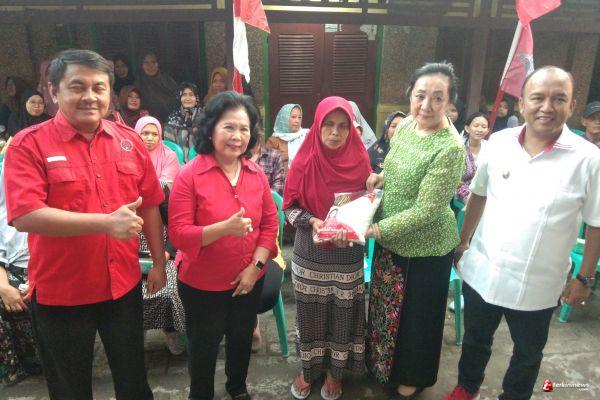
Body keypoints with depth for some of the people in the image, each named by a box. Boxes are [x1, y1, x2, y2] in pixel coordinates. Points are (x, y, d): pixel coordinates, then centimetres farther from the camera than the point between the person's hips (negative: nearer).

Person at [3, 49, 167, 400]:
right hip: (60, 293, -2)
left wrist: (159, 263, 4)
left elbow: (150, 205, 4)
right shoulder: (29, 144, -10)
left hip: (124, 285, 3)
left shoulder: (129, 140, 0)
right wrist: (107, 222, -28)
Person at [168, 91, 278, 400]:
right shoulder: (189, 175, -18)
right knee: (204, 347, 18)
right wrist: (225, 228, -35)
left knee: (242, 339, 26)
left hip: (248, 281, 4)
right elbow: (178, 233, -21)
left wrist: (255, 266, -10)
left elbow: (269, 224, 0)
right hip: (202, 285, -4)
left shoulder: (256, 174, -4)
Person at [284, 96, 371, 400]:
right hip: (309, 254, 0)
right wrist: (312, 221, -21)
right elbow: (289, 206, -4)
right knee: (310, 314, 12)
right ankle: (309, 369, 37)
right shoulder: (304, 161, -8)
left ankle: (335, 371, 37)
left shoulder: (360, 160, -5)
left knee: (342, 314, 12)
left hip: (347, 256, 1)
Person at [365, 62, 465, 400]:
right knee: (386, 306, 24)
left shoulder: (451, 149, -24)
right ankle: (383, 363, 51)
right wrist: (381, 177, -6)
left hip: (425, 249, -7)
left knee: (416, 315, 15)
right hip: (390, 238, 7)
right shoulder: (405, 125, -2)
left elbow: (426, 210, -25)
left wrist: (374, 230, -26)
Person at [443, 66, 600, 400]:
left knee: (528, 354, 22)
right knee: (476, 340, 25)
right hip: (481, 272, 3)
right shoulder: (498, 142, -6)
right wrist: (463, 241, 9)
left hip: (537, 286, -2)